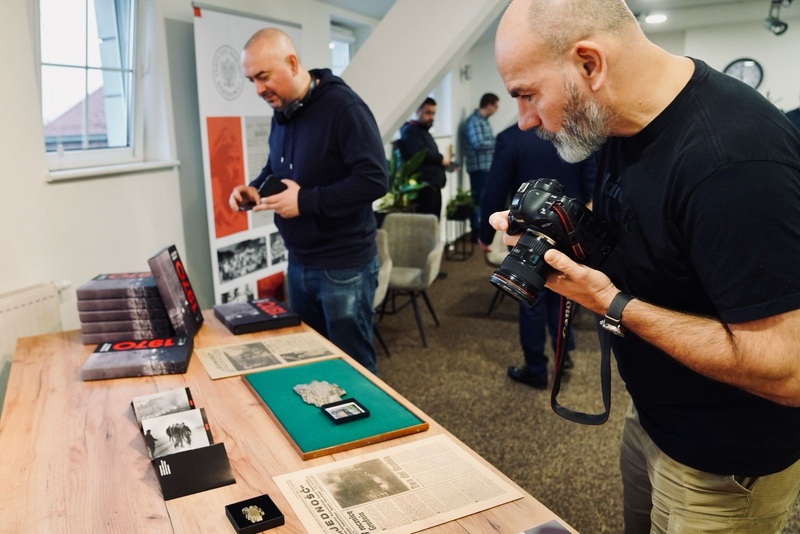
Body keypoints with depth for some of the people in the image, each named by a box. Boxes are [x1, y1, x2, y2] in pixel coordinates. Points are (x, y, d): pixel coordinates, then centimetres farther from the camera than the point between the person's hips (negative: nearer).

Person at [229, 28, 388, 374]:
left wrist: (305, 201, -25)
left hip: (344, 267, -8)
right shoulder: (281, 113, 8)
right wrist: (254, 189, 1)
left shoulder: (342, 106, -18)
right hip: (298, 264, 8)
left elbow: (374, 179, -25)